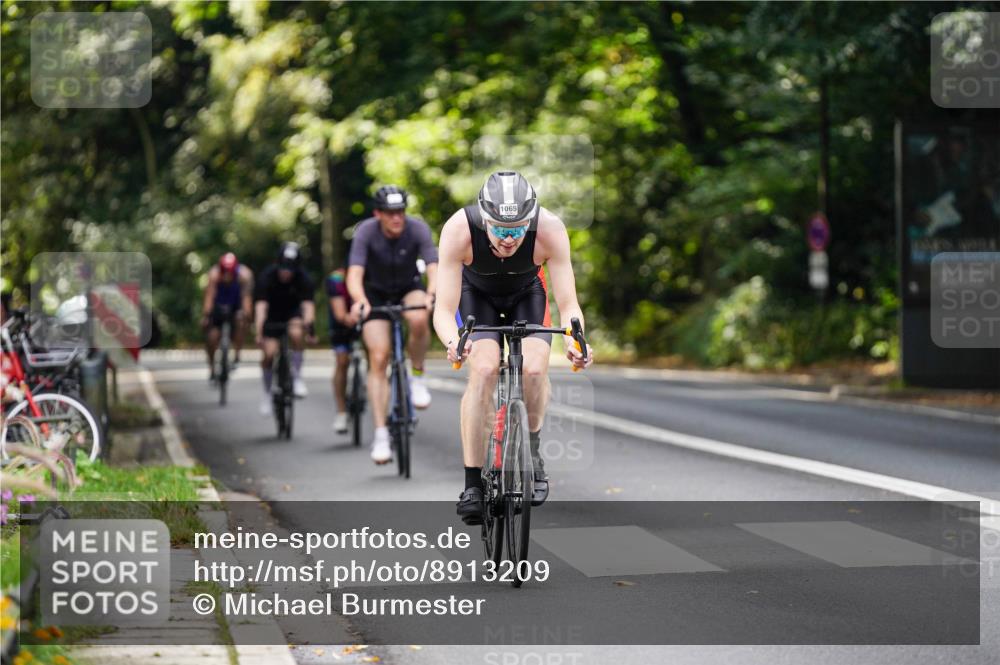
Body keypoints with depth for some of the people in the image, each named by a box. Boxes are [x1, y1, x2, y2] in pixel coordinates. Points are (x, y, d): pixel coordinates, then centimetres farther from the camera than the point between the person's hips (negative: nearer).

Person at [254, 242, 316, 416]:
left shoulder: (303, 279, -25)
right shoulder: (268, 276, -27)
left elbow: (308, 304, -34)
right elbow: (261, 305, -34)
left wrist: (308, 326, -52)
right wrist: (259, 332, -46)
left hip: (293, 312, 0)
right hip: (272, 315, 0)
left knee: (296, 333, -33)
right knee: (269, 353, -13)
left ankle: (296, 377, -17)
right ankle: (267, 393, 10)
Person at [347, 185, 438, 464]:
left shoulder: (418, 229, -23)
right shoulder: (366, 232, -24)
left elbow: (434, 268, -31)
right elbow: (354, 275, -33)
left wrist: (431, 295, -52)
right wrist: (359, 301, -54)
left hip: (409, 288, 0)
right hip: (376, 294, 0)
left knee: (419, 319, -36)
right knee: (378, 358, -14)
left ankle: (418, 377, -10)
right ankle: (380, 434, -11)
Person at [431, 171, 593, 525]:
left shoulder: (550, 230, -36)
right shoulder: (459, 230, -38)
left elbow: (568, 304, -32)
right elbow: (444, 310, -37)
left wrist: (574, 340, -53)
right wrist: (452, 341, -59)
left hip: (527, 293, 1)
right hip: (476, 293, -1)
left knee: (534, 369, -22)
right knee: (483, 369, -25)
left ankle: (531, 454, 6)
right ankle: (473, 484, -18)